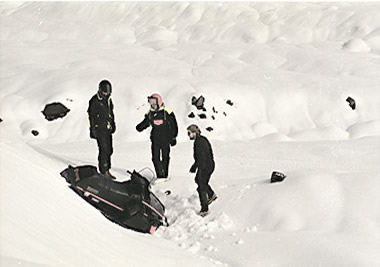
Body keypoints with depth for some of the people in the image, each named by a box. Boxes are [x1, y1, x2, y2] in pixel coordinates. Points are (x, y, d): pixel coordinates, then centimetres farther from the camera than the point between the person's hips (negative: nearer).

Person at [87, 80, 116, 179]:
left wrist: (113, 125, 23)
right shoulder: (95, 101, -9)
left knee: (109, 150, 9)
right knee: (103, 149, -12)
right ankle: (104, 171, -7)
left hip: (108, 129, 7)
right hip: (99, 129, -7)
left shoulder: (108, 100, 12)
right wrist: (93, 129, -11)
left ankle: (107, 170, 19)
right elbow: (91, 115, -9)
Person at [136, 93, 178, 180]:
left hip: (165, 140, -3)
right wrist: (140, 127, -9)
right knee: (155, 158, -1)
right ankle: (159, 175, 7)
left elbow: (173, 125, -1)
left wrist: (173, 138, 2)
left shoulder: (167, 112, -9)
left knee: (165, 157, 6)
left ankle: (165, 175, 17)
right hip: (155, 139, 3)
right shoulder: (150, 113, 3)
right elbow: (145, 123, 14)